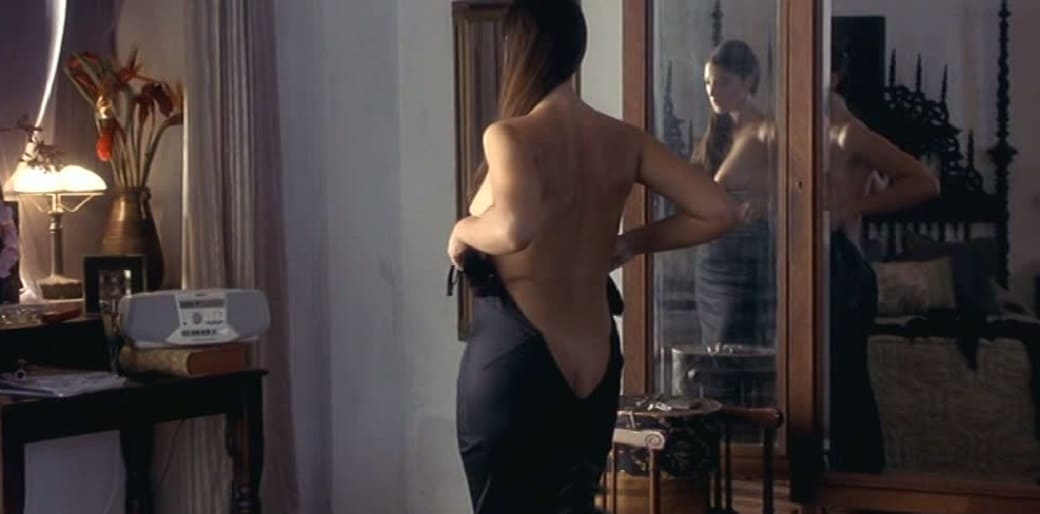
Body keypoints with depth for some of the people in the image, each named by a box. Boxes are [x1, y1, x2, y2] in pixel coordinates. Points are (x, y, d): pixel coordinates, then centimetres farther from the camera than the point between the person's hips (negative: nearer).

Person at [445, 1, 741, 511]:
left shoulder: (510, 136, -15)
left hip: (513, 358, -6)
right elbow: (718, 211, 2)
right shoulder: (623, 140, 2)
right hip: (595, 361, 6)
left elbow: (516, 227, -35)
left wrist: (463, 231, -14)